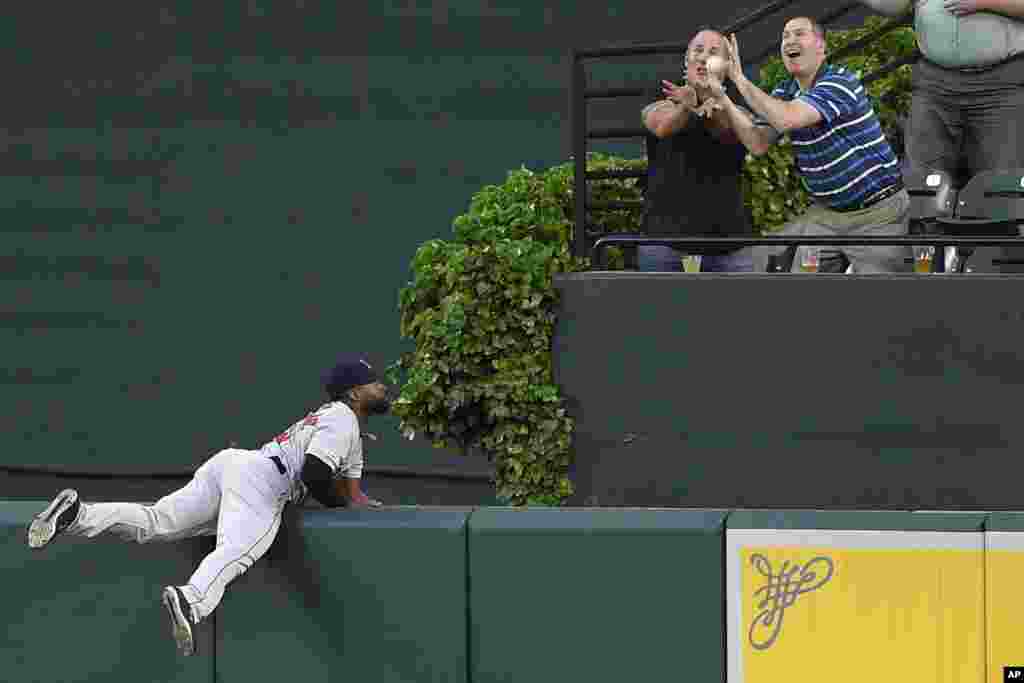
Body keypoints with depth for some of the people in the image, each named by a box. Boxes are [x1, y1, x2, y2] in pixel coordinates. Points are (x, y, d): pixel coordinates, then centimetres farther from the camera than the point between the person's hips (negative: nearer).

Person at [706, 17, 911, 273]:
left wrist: (741, 80, -25)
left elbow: (787, 119, -32)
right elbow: (758, 143, -7)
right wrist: (723, 99, -19)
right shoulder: (785, 93, 6)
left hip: (878, 213, -7)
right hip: (828, 211, 7)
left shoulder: (841, 82, -19)